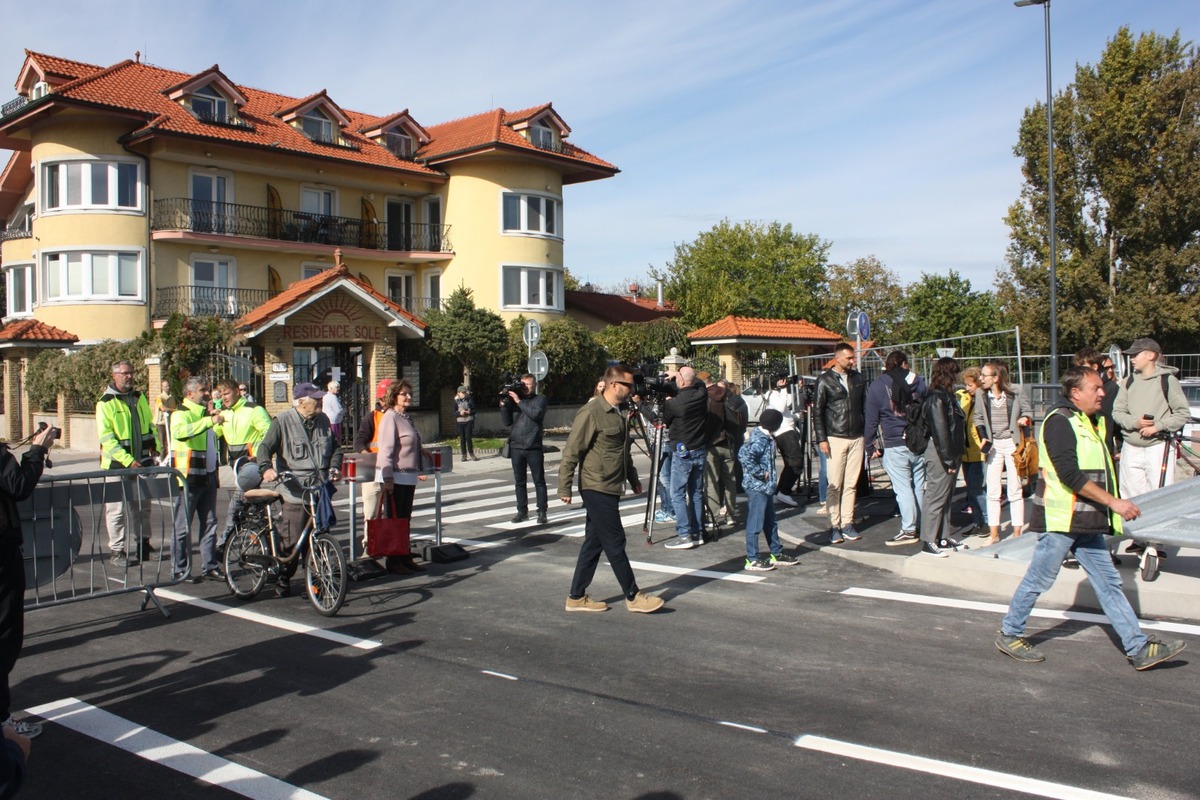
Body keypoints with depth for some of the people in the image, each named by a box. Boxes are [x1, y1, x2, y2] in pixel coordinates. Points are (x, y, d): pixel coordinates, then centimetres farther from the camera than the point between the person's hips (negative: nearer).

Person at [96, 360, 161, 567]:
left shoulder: (139, 397, 10)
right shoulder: (106, 403, -10)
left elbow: (150, 424, 22)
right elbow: (106, 438, -17)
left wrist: (155, 446, 6)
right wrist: (127, 460, -23)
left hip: (141, 461, 6)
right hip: (117, 464, -6)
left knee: (142, 505, 14)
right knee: (117, 509, -2)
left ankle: (143, 545, 25)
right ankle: (117, 551, 7)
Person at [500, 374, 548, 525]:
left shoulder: (540, 400, 2)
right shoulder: (514, 399, 11)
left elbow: (536, 414, -17)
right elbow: (507, 422, 8)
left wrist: (519, 401, -14)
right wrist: (503, 405, -5)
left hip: (534, 447, -3)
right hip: (516, 447, 4)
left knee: (539, 481, 0)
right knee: (519, 482, 8)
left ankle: (542, 512, 4)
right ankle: (522, 511, 16)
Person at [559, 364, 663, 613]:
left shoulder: (619, 414, 13)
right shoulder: (591, 413, -15)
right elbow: (571, 452, -15)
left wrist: (633, 479, 27)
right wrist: (565, 488, -16)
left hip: (611, 489, 9)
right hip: (597, 489, -9)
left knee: (593, 543, 12)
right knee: (615, 543, -1)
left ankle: (577, 597, 20)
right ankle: (633, 597, 9)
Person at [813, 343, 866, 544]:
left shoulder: (858, 378, 12)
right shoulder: (825, 380, 0)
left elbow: (865, 406, 14)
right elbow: (817, 411, -1)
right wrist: (821, 439, -7)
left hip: (857, 438, 4)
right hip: (835, 438, -4)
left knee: (851, 484, 4)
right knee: (834, 484, -3)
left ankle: (847, 524, 9)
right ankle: (834, 526, 2)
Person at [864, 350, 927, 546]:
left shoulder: (877, 386, -1)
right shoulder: (919, 381, 6)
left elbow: (871, 419, 0)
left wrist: (871, 445, 8)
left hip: (895, 446, -3)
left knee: (903, 488, -2)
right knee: (920, 486, 12)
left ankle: (909, 530, -1)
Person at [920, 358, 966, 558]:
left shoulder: (946, 395, 14)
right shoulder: (937, 398, -17)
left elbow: (955, 426, 14)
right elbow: (940, 430, -21)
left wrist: (955, 456, 11)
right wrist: (948, 459, -20)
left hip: (950, 453, 10)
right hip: (940, 455, -10)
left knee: (946, 497, 16)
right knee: (936, 497, -5)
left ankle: (943, 538, 25)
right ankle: (928, 541, 0)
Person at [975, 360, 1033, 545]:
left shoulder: (1015, 396, -9)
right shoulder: (981, 395, -1)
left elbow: (1028, 411, 6)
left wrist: (1026, 419, -16)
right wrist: (983, 438, -2)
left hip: (1012, 444, -3)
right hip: (993, 445, 3)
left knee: (1015, 490, 2)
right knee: (992, 490, 5)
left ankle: (1017, 533, 11)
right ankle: (993, 533, 14)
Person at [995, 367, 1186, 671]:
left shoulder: (1092, 422, 15)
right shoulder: (1059, 422, -16)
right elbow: (1070, 475, -23)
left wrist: (1115, 505, 16)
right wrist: (1113, 502, -21)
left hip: (1087, 522, 9)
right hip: (1060, 520, -9)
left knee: (1109, 582, 10)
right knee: (1038, 580, 1)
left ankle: (1139, 648, 14)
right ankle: (1009, 635, 15)